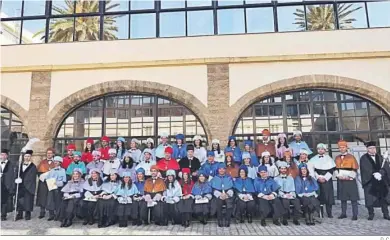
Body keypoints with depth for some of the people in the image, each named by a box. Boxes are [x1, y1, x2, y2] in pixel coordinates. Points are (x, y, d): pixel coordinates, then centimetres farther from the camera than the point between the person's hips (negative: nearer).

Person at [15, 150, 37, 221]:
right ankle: (19, 214, 14)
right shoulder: (20, 165, 12)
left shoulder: (33, 167, -3)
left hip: (29, 186, -4)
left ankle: (27, 215, 11)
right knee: (19, 200, 3)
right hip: (20, 186, 4)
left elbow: (31, 178, -9)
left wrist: (21, 180, -14)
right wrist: (17, 179, -7)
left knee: (28, 200, 0)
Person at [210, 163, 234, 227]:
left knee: (230, 202, -32)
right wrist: (220, 195, -15)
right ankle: (220, 221, -22)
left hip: (228, 196, 0)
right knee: (218, 201, -32)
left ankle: (227, 220, -23)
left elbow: (231, 189, 6)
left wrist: (227, 194, -14)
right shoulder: (215, 178, 16)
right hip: (218, 196, 0)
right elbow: (214, 190, 4)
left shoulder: (229, 178, 17)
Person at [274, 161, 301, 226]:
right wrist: (284, 195, -13)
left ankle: (295, 219, -14)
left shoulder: (290, 178, 23)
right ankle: (284, 219, -18)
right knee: (285, 201, -36)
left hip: (290, 196, 3)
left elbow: (293, 189, 16)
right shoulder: (276, 178, 12)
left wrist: (292, 195, -6)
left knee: (297, 201, -30)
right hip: (281, 196, -3)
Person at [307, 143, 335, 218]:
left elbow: (331, 170, 2)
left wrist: (325, 178, -7)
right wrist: (318, 178, -7)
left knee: (328, 196, -3)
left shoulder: (329, 158, 7)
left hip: (327, 180, 0)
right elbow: (311, 170, 2)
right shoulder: (313, 159, 8)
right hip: (317, 180, 0)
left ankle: (329, 213, 7)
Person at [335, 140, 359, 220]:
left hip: (350, 180, -4)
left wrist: (349, 177, -13)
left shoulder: (351, 157, -3)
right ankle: (343, 213, 19)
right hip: (340, 181, 4)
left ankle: (355, 215, 5)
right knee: (342, 198, 10)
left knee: (353, 198, -1)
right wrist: (338, 175, -2)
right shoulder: (337, 158, 10)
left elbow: (355, 169, -4)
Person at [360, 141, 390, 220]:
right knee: (370, 199, 0)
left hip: (381, 180, 3)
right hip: (369, 182, -3)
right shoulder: (363, 158, -1)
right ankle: (371, 214, 13)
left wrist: (380, 173, -15)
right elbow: (365, 170, -8)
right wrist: (374, 174, -19)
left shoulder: (380, 157, 10)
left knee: (383, 198, 3)